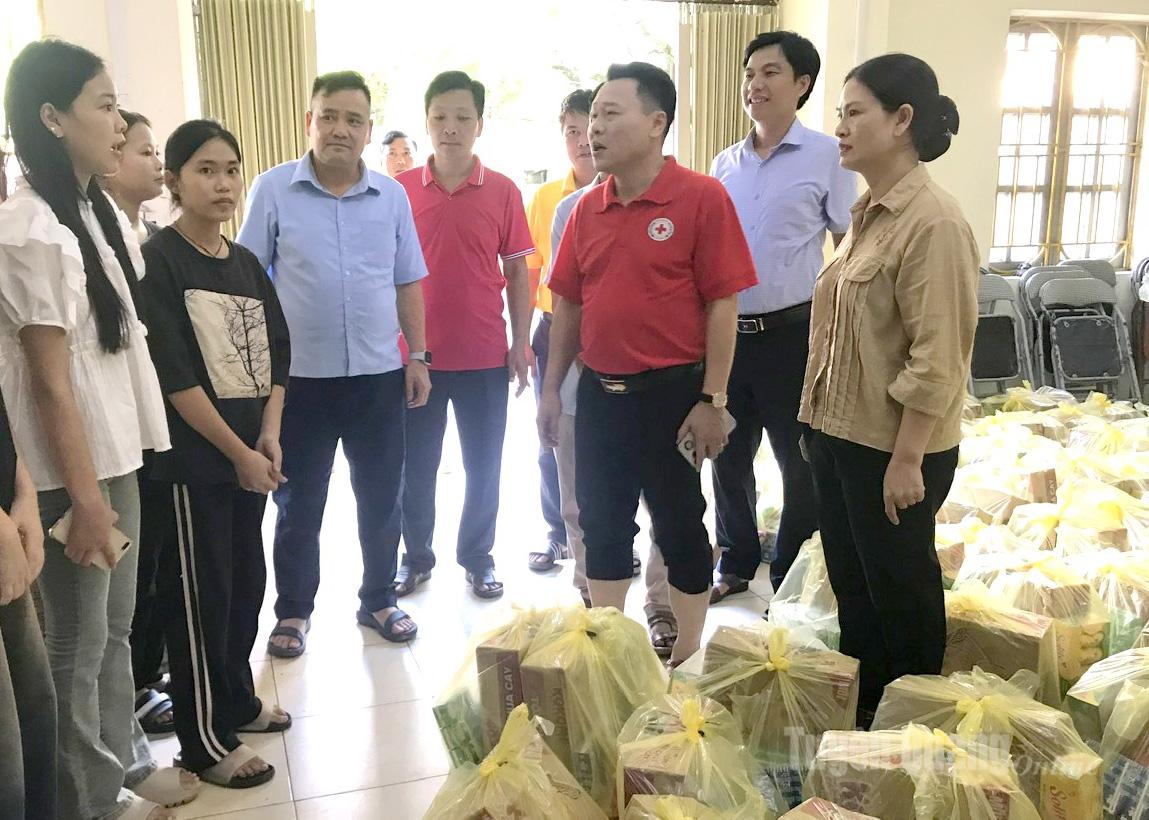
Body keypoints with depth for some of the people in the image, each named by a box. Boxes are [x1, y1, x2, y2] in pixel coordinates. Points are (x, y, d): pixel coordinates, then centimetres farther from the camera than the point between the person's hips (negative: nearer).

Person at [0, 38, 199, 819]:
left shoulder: (103, 214, 9)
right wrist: (84, 498, -16)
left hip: (116, 453, 8)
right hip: (69, 470, -8)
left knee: (116, 627, 20)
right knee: (77, 643, 8)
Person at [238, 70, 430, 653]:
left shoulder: (391, 195, 5)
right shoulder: (273, 190, -3)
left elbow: (407, 283, 10)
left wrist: (417, 357, 4)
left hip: (379, 377, 3)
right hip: (299, 378, -2)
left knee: (381, 499, 13)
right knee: (299, 506, 10)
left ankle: (378, 600, 31)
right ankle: (293, 611, 27)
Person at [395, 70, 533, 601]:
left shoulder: (503, 192, -1)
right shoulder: (400, 190, -1)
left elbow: (516, 273, 3)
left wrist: (520, 343, -1)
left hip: (485, 357, 0)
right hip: (416, 354, 0)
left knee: (485, 466, 11)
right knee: (416, 465, 11)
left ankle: (477, 557, 28)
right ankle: (416, 556, 29)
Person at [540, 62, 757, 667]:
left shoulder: (701, 197, -10)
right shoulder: (588, 207, 7)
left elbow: (723, 304, -12)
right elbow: (569, 302, 12)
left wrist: (712, 400, -14)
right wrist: (552, 388, 10)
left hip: (671, 392, -6)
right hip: (599, 391, 6)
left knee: (679, 528, 7)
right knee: (601, 525, 15)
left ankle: (687, 660, 25)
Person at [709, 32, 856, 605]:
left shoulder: (827, 157, -5)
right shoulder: (724, 164, 9)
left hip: (792, 335, -4)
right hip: (725, 332, 5)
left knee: (800, 462, 8)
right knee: (729, 456, 15)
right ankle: (735, 564, 33)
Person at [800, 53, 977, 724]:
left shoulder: (933, 223, -19)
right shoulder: (867, 213, 9)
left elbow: (937, 360, -21)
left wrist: (907, 461, -20)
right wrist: (820, 422, 15)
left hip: (893, 448, -9)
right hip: (841, 434, 9)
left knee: (900, 593, 9)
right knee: (850, 581, 20)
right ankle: (860, 713, 39)